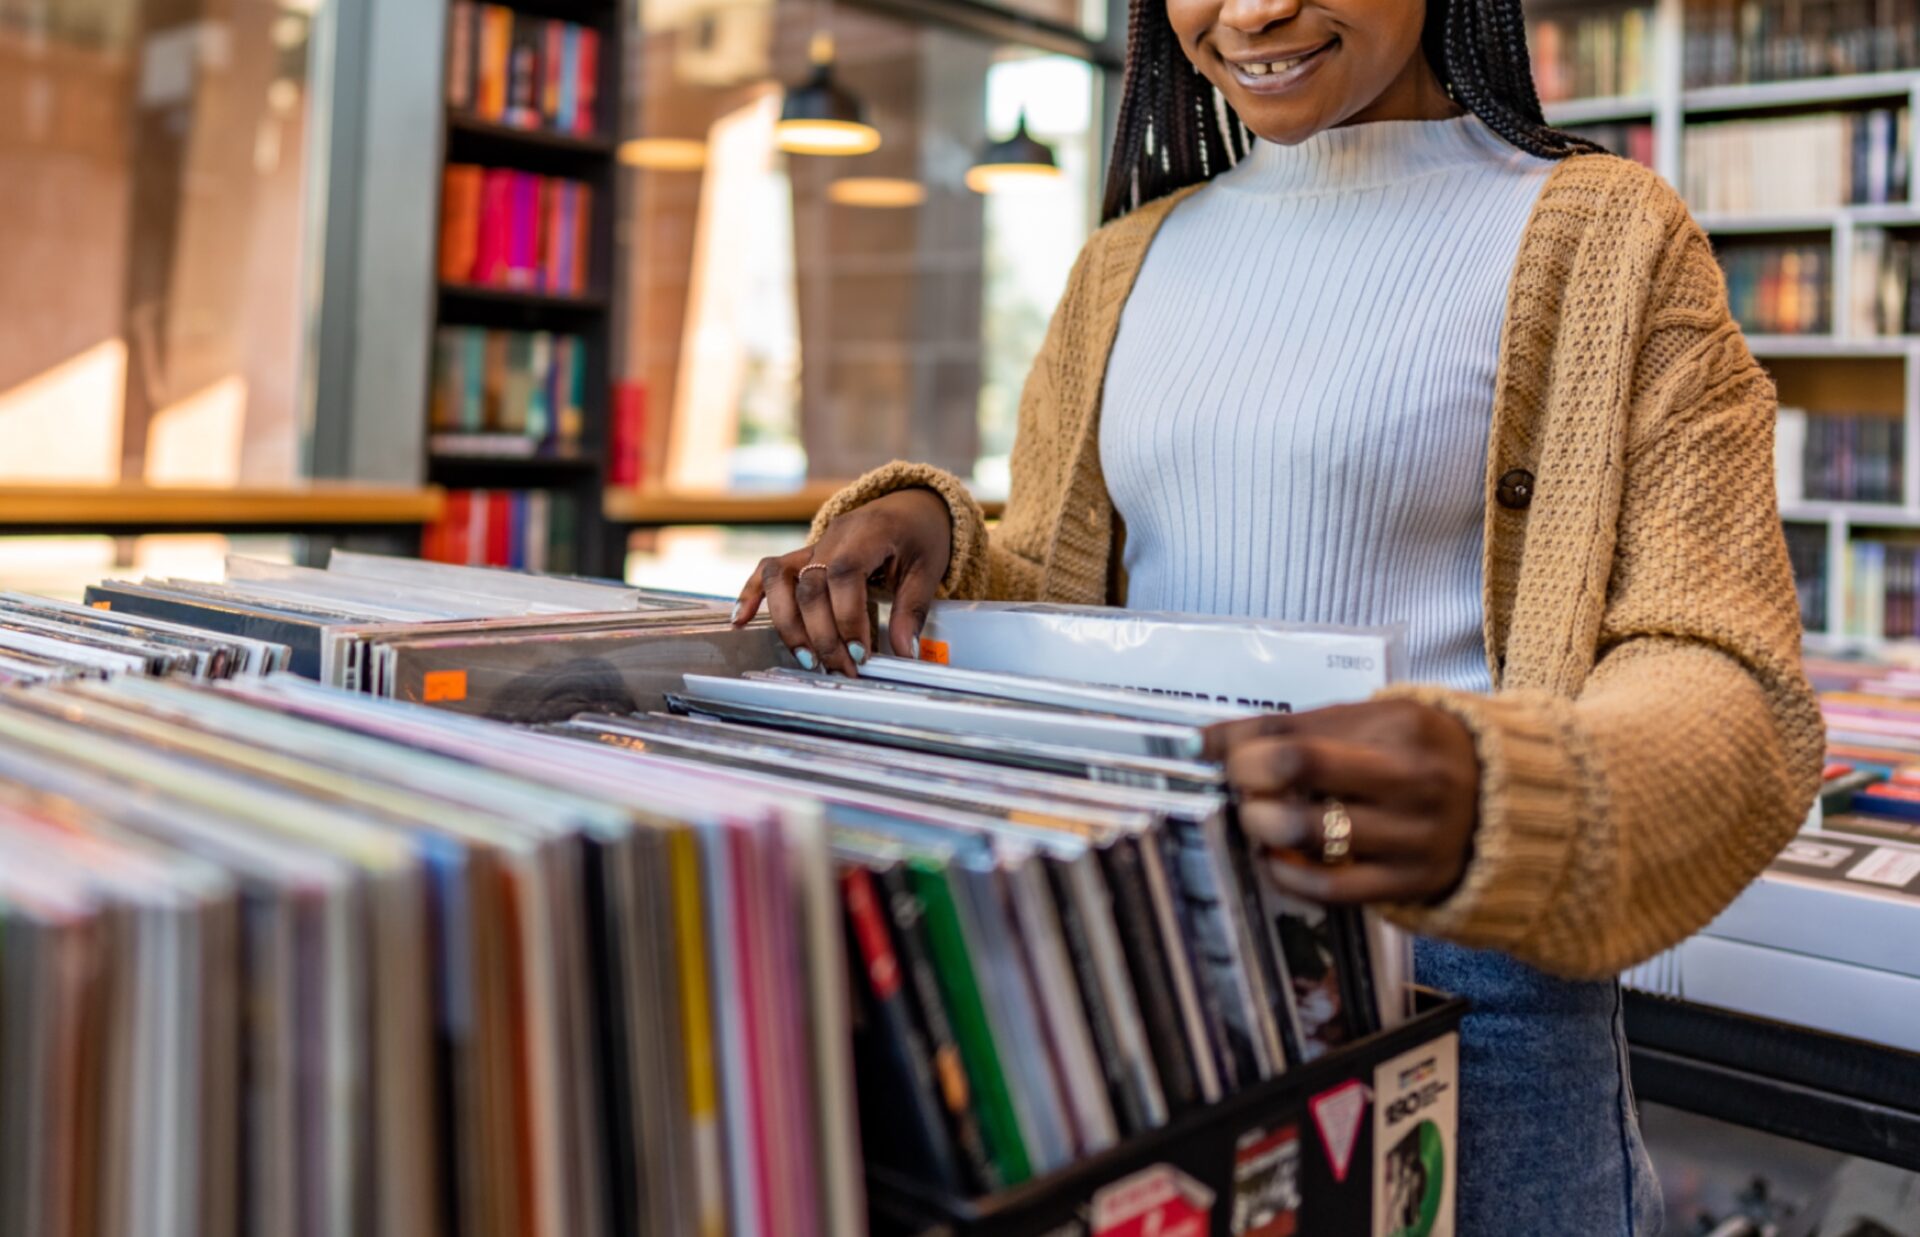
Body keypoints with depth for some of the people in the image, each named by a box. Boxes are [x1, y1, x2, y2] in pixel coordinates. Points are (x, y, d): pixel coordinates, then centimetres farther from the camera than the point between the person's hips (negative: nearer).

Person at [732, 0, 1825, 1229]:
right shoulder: (1133, 261, 11)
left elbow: (1725, 676, -11)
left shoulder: (1604, 238, -4)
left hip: (1454, 972, -4)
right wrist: (927, 536, -7)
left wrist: (1495, 802, -32)